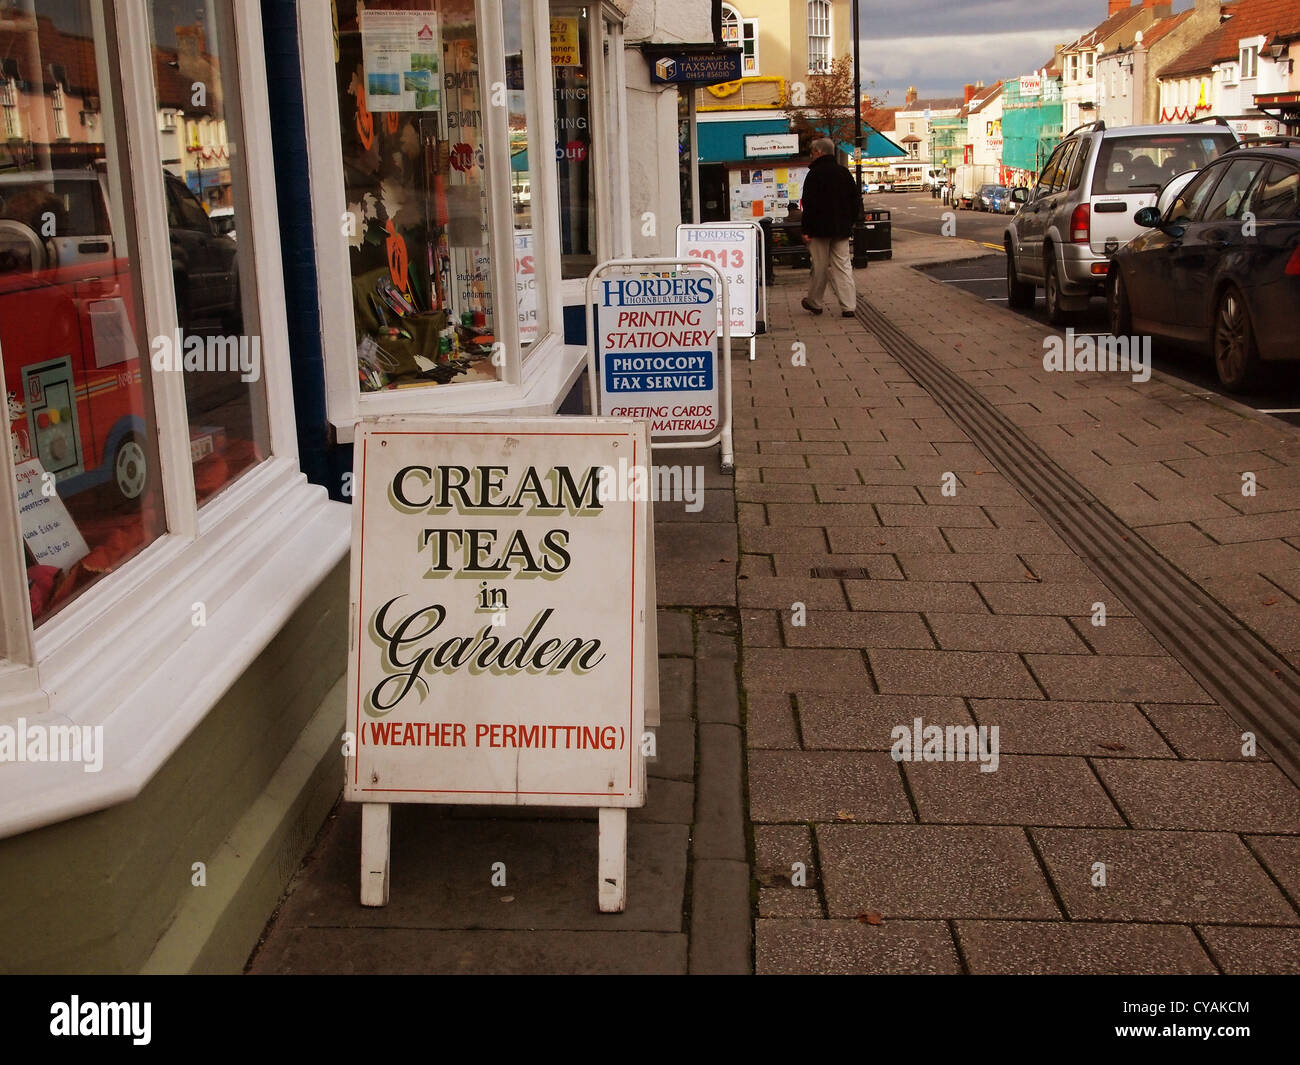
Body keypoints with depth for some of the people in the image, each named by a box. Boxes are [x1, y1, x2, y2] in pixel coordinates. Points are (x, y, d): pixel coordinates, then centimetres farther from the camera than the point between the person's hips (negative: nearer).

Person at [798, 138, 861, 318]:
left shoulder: (815, 174, -10)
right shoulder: (844, 173, 10)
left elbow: (809, 205, -14)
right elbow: (856, 201, 14)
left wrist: (806, 230, -12)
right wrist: (850, 223, 21)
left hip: (820, 228, -5)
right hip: (842, 229, 6)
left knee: (820, 266, 4)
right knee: (842, 266, 4)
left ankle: (814, 303, 18)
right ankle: (848, 306, -3)